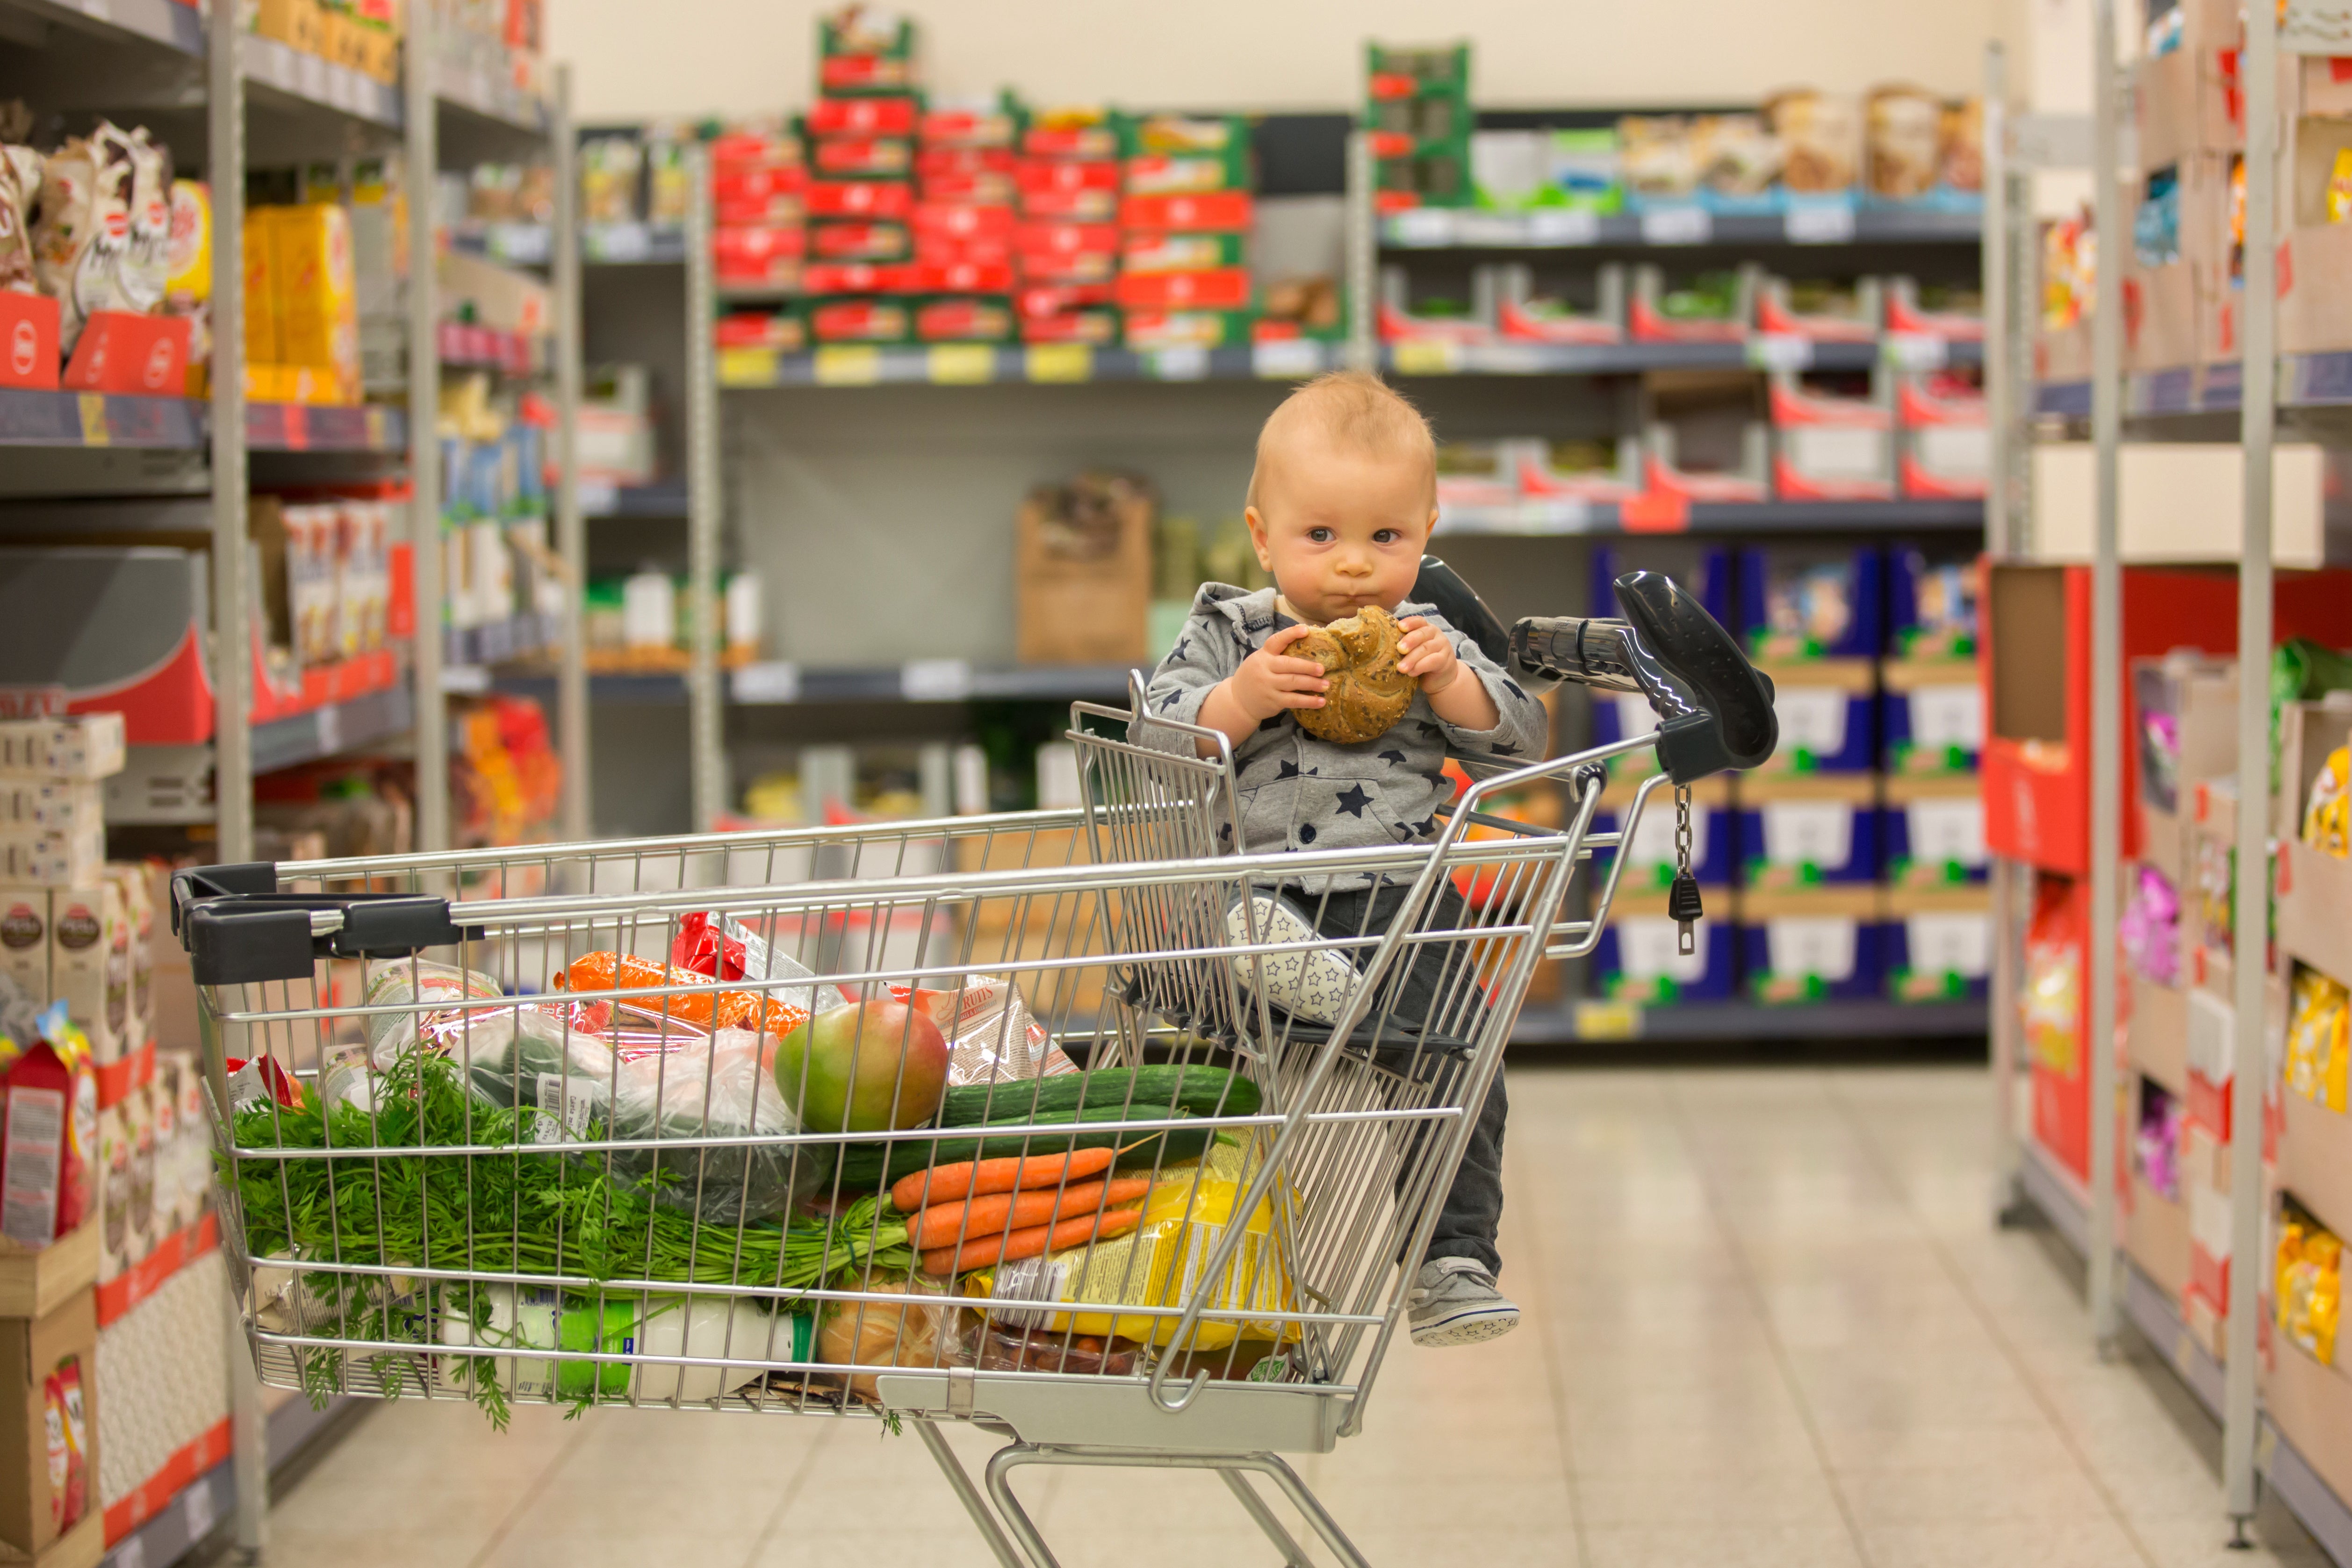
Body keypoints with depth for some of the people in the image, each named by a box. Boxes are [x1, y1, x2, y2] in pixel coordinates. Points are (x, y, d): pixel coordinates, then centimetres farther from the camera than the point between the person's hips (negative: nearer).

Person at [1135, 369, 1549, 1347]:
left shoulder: (1430, 641, 13)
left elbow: (1522, 741, 8)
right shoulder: (1229, 636, 9)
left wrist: (1449, 681, -8)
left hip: (1399, 906, 1)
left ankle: (1454, 1262, -4)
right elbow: (1155, 743, 0)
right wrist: (1242, 699, -16)